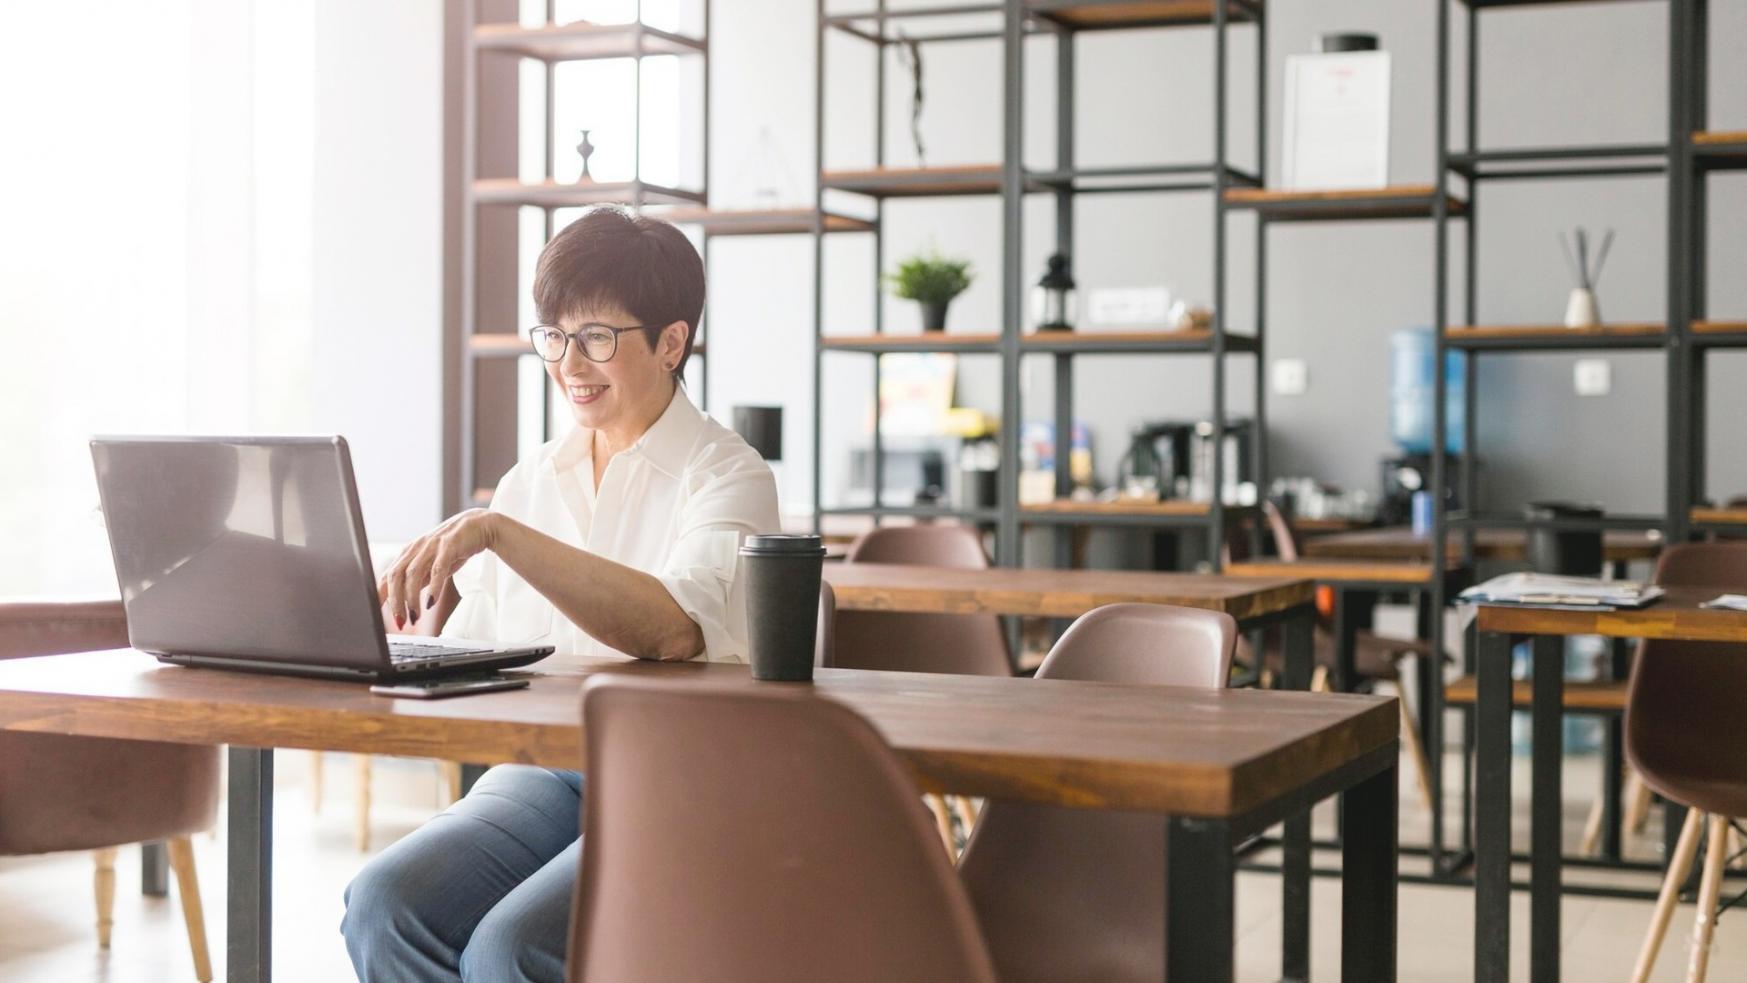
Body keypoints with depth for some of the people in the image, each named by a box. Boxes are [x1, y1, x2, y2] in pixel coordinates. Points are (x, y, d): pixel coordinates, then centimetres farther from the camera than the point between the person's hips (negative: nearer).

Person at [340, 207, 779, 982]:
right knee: (382, 904, -23)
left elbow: (676, 627, -24)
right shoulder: (528, 484, 14)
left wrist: (495, 533, -28)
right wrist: (424, 621, -10)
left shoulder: (726, 475, -3)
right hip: (540, 774, 5)